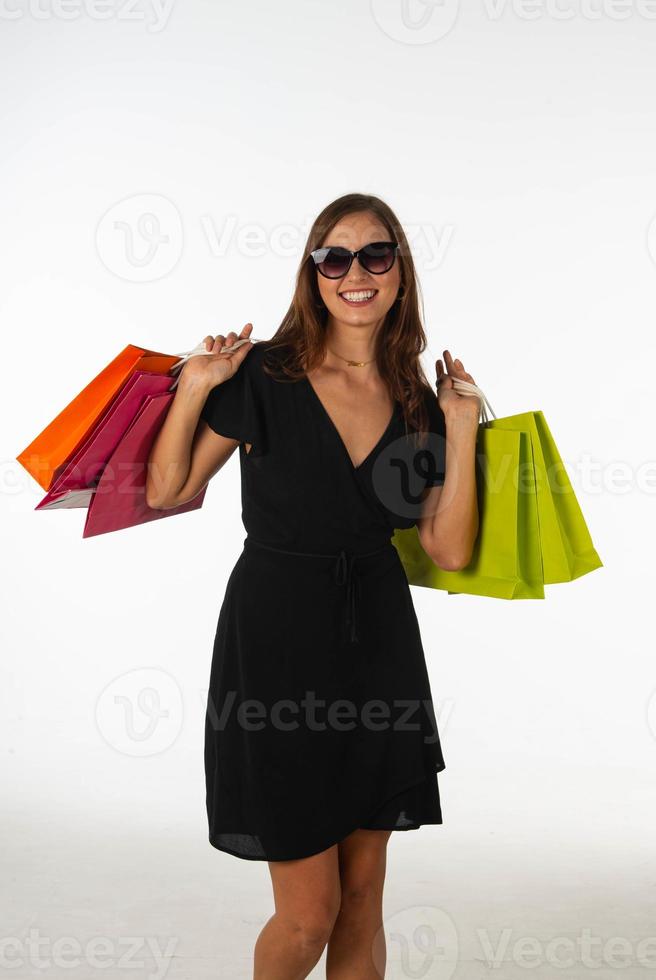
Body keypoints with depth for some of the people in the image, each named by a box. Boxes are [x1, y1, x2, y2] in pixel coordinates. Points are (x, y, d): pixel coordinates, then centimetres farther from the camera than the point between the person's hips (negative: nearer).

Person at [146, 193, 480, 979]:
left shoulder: (419, 405, 4)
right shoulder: (262, 376, -7)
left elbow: (450, 552, 1)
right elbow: (167, 492, -2)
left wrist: (460, 429, -4)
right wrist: (193, 388, -14)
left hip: (378, 642, 4)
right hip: (278, 638, -4)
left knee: (362, 895, 14)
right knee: (309, 913, 2)